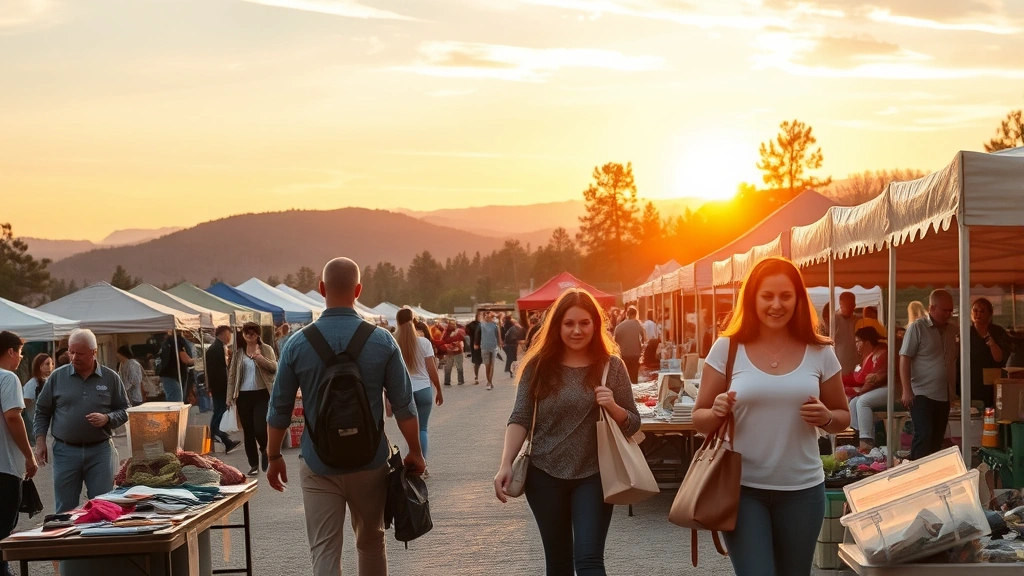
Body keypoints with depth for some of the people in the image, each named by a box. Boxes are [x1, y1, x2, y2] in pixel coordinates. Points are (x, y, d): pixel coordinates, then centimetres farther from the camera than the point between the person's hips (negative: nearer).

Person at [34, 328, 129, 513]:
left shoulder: (111, 378, 2)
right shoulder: (57, 377, 3)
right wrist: (40, 441, 1)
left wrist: (107, 418, -14)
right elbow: (42, 411, 10)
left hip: (100, 451, 0)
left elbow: (125, 411, 6)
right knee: (65, 510, 7)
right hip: (65, 451, 0)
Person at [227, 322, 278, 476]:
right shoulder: (239, 352, 7)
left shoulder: (266, 349, 2)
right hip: (243, 396, 3)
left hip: (262, 394, -2)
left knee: (259, 428, -12)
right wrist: (230, 396, 4)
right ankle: (254, 464, 14)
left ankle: (264, 449, 21)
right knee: (248, 431, 5)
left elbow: (274, 368, -7)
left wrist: (261, 359, -24)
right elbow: (232, 374, 9)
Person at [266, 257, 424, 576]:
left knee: (324, 550, 2)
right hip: (370, 461, 1)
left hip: (318, 465, -1)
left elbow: (279, 409, -1)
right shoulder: (382, 341, -7)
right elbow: (403, 404, -5)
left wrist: (274, 457, 12)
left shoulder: (298, 343, -6)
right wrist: (415, 452, 8)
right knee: (371, 542, 19)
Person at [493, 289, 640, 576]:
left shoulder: (612, 366, -2)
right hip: (545, 475, 1)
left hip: (593, 475, -1)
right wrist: (505, 464, -17)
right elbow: (519, 419, -4)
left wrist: (612, 407, -19)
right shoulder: (538, 365, -2)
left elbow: (633, 424, 2)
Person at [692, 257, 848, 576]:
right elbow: (700, 419, 2)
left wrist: (826, 418, -11)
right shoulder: (726, 349, -4)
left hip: (802, 489, 2)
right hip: (742, 488, -2)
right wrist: (716, 412, -20)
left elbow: (843, 416, 11)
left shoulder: (820, 352, 0)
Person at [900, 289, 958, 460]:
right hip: (922, 394, -6)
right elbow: (904, 359, -10)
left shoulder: (953, 329, 8)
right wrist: (907, 390, -16)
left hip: (944, 395, 6)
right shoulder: (917, 327, -7)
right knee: (924, 436, -12)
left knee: (937, 439, 9)